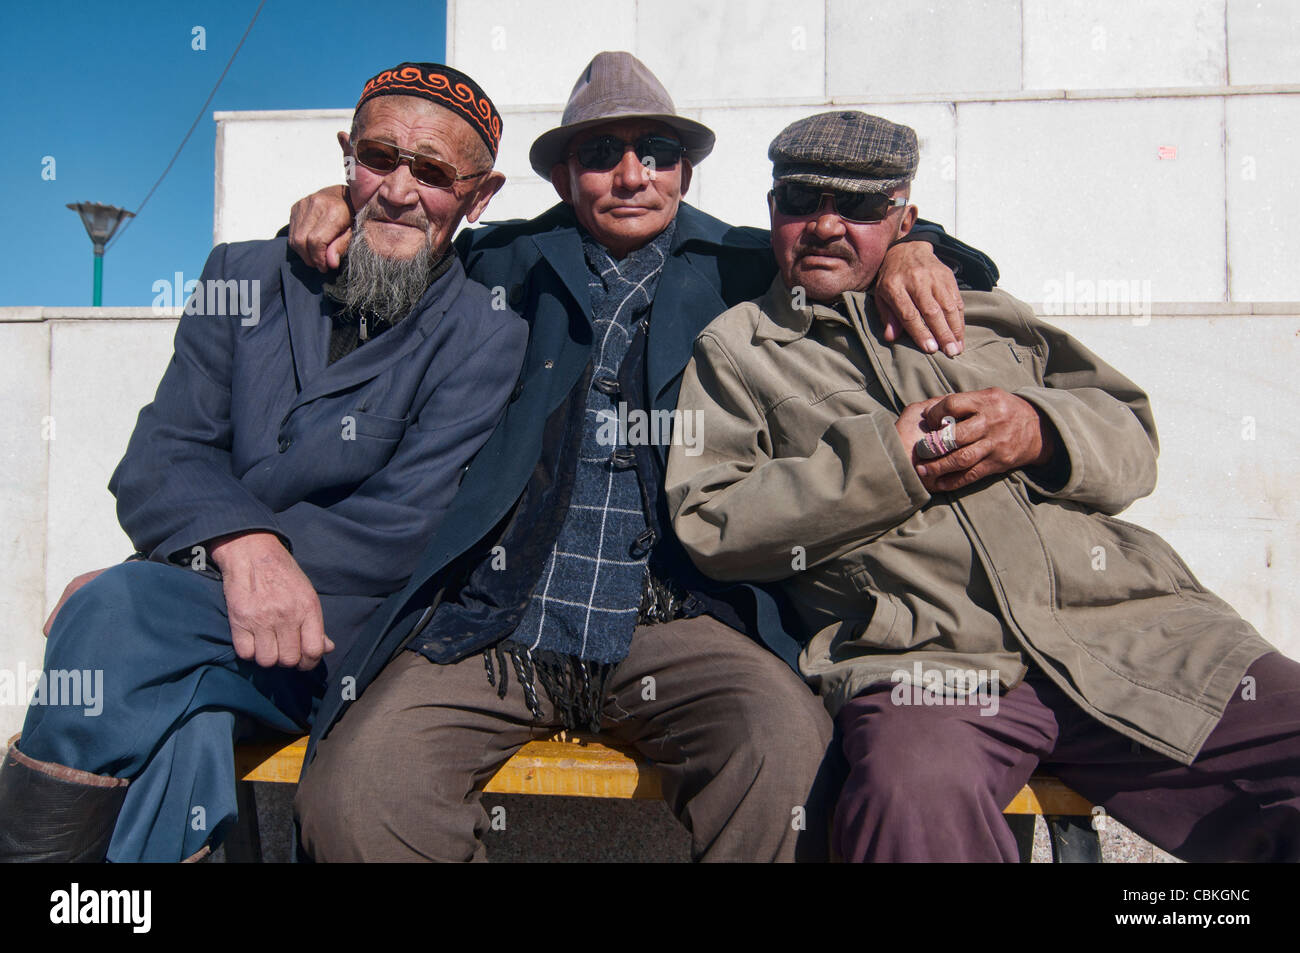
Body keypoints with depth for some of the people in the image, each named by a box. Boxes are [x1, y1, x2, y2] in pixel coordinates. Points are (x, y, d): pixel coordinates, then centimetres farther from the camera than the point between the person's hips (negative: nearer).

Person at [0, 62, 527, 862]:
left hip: (341, 635, -2)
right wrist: (245, 543, -23)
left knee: (116, 616, -27)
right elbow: (156, 465, 3)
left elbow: (404, 528, -12)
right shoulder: (245, 278, 11)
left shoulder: (486, 335, -2)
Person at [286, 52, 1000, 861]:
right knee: (352, 788, -21)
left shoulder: (739, 271, 14)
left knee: (788, 746, -31)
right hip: (500, 621, 2)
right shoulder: (521, 262, 16)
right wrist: (343, 204, 15)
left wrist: (907, 249, 1)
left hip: (671, 623, -1)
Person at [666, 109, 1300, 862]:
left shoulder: (980, 314, 26)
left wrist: (1042, 430, -2)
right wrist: (883, 464, -8)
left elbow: (1132, 439, 22)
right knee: (915, 803, -36)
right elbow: (709, 525, 1)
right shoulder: (736, 351, 15)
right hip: (926, 655, -4)